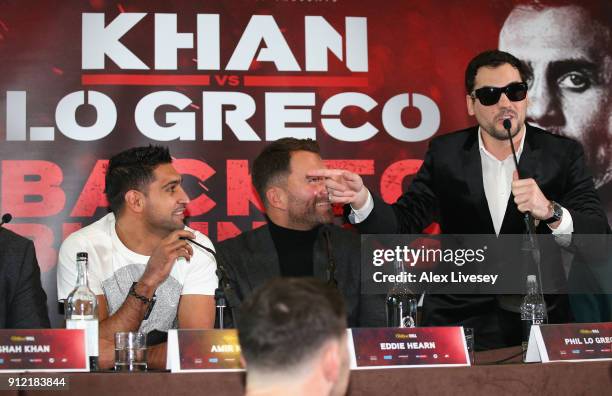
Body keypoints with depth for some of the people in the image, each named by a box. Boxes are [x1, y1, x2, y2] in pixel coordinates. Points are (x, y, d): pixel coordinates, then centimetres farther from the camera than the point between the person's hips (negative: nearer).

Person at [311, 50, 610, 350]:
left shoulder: (563, 153, 1)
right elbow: (402, 225, 1)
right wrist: (361, 200, -19)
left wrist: (549, 212, -26)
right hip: (457, 321, 1)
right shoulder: (445, 153, 5)